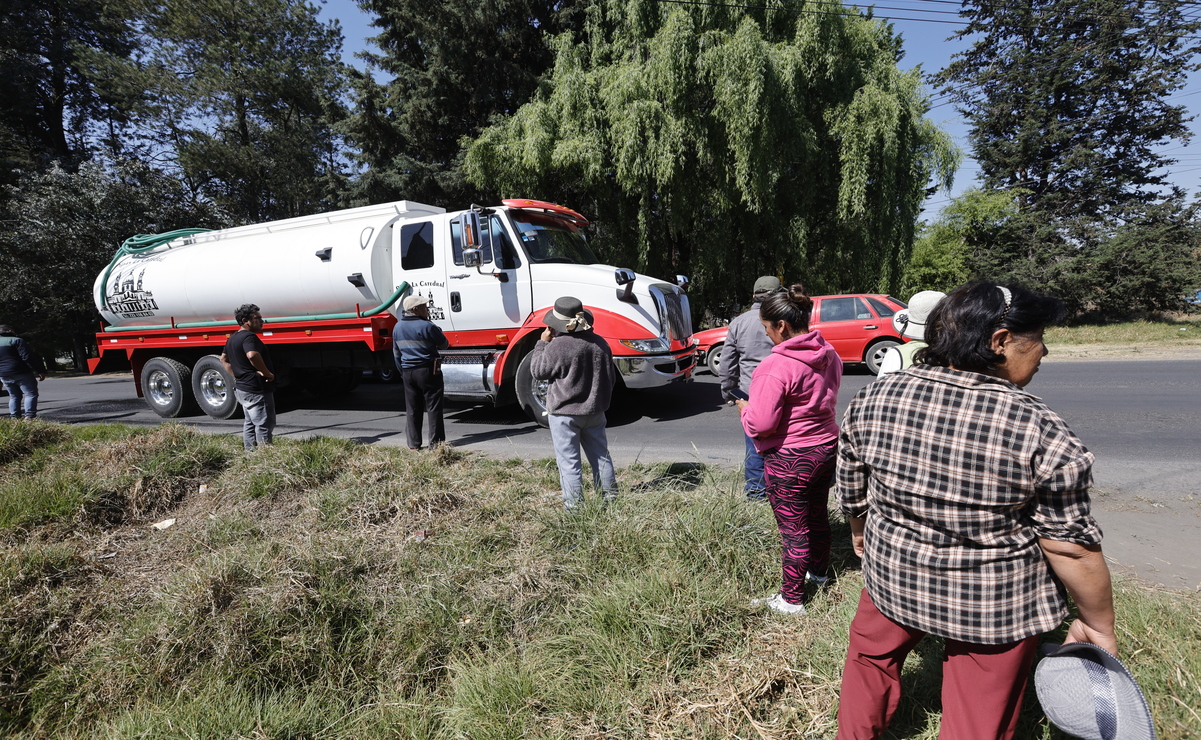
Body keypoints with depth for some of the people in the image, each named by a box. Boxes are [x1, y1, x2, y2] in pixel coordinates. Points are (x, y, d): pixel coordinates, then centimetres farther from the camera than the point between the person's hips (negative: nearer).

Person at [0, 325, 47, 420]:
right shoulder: (16, 341, -8)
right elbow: (28, 357, -16)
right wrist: (40, 371, -15)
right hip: (21, 373, -7)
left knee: (13, 396, 17)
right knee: (31, 394, -5)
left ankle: (14, 417, 14)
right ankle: (29, 416, -16)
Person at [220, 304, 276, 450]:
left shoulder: (232, 338, 15)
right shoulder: (249, 337, -18)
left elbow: (224, 359, 27)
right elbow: (252, 356, -38)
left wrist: (237, 375, 19)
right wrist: (267, 373, -26)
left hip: (241, 388, 11)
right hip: (257, 390, -10)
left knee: (250, 424, 19)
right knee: (264, 425, -6)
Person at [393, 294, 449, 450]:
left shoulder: (397, 327, 8)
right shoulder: (427, 326, -14)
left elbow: (396, 354, 15)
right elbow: (444, 344, -3)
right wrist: (436, 330, 11)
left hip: (407, 372, 6)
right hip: (428, 371, -6)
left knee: (412, 409, 11)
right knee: (434, 408, 2)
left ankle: (413, 444, 14)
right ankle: (436, 442, 4)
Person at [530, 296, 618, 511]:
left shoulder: (557, 346, -19)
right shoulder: (600, 343, 1)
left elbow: (538, 371, -6)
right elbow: (611, 378, 10)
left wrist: (542, 343, 3)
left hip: (564, 414, -6)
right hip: (594, 411, 6)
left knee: (568, 460, 4)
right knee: (600, 455, 19)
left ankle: (574, 503, 8)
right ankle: (610, 495, 28)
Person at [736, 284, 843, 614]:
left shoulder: (777, 365, -26)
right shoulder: (829, 355, 0)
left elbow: (760, 423, -27)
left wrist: (744, 409, -6)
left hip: (790, 459, -8)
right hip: (827, 447, 8)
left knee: (794, 529, 6)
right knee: (818, 515, 26)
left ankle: (791, 599, 21)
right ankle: (818, 571, 48)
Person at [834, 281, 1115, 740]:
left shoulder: (873, 399, -13)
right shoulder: (1040, 431, -22)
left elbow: (851, 491, 1)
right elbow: (1071, 547, -15)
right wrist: (1098, 625, 1)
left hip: (894, 575, 3)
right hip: (996, 603, -2)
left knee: (870, 654, 29)